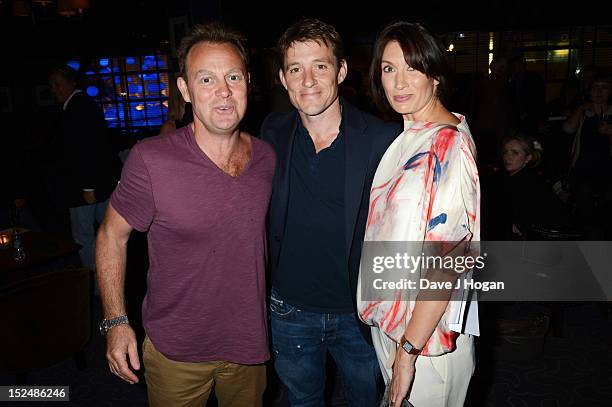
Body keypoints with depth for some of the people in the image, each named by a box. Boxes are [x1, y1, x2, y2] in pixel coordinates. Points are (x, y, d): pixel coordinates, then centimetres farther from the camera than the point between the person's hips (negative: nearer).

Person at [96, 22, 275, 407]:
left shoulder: (267, 158, -6)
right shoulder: (151, 160, -21)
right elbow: (112, 235, -9)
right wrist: (116, 322, -11)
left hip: (249, 342, 4)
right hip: (176, 351, -3)